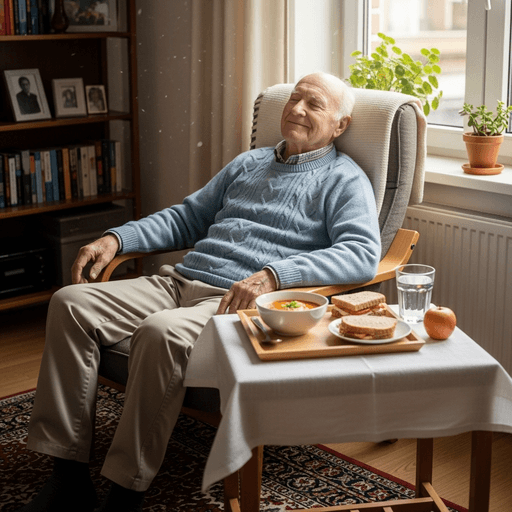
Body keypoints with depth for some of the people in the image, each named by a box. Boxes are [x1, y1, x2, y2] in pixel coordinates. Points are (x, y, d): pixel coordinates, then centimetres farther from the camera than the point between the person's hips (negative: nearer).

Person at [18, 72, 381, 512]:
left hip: (240, 300, -7)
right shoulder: (249, 163, 27)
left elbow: (363, 253, -13)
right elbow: (188, 216, 31)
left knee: (160, 332, -37)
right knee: (71, 303, -13)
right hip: (180, 280, 7)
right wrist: (117, 238, 15)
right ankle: (69, 475, -12)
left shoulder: (344, 180, 5)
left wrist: (272, 275, -27)